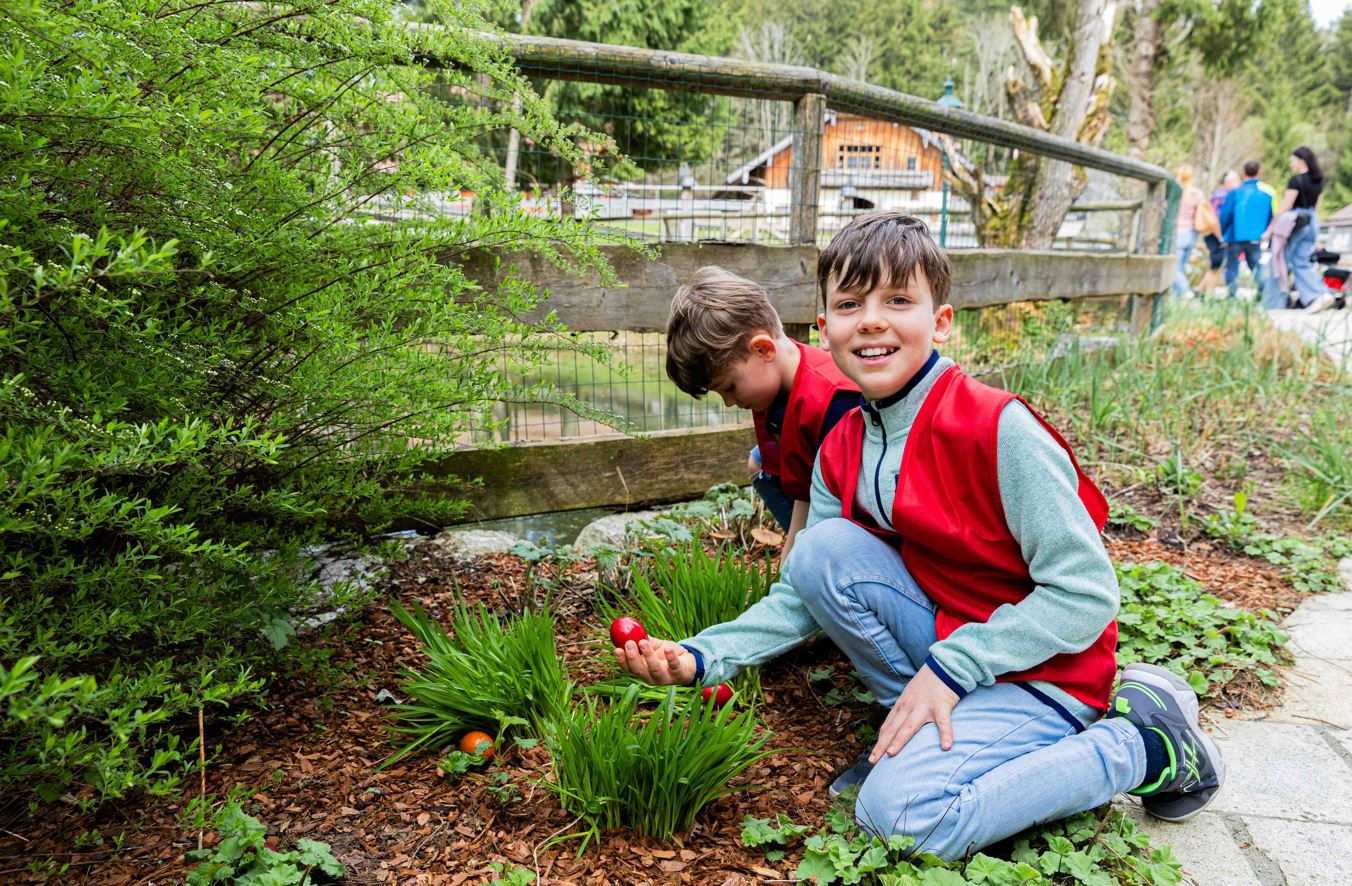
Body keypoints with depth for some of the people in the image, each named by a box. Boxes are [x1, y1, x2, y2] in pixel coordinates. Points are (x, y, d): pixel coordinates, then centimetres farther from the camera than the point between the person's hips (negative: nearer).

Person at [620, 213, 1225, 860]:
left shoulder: (998, 429, -23)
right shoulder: (840, 451, -1)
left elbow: (1086, 593, -21)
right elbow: (800, 596, 1)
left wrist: (949, 668, -22)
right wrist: (699, 657, -14)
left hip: (1043, 669, -6)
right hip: (947, 643, 6)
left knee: (899, 811, -24)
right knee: (822, 550, -14)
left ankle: (1145, 743, -5)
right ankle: (918, 732, 1)